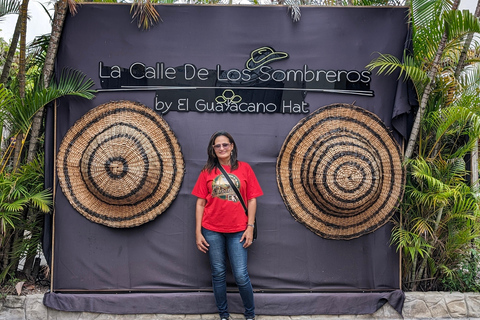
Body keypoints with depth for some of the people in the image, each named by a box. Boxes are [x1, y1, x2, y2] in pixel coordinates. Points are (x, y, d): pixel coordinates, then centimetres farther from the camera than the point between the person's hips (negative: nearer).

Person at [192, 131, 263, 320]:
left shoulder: (244, 168, 2)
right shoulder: (207, 171, 4)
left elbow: (252, 200, 2)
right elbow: (200, 203, 3)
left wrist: (250, 227, -5)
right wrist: (198, 232, -1)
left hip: (237, 230, -1)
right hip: (212, 230, 1)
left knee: (241, 275, -2)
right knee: (218, 274, 8)